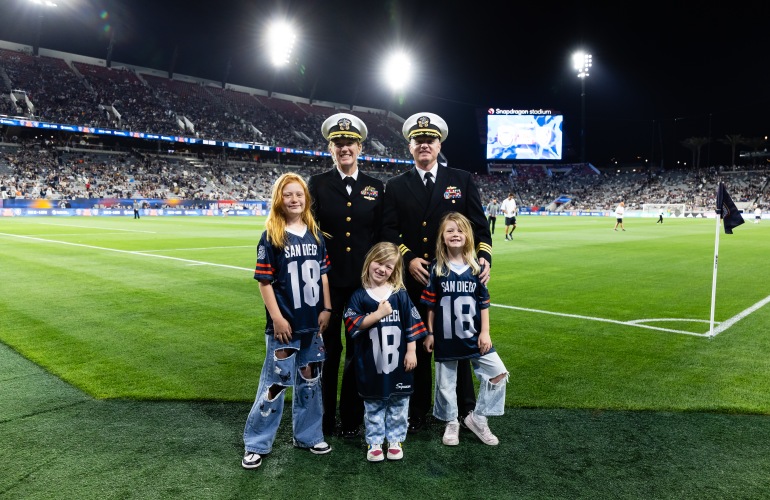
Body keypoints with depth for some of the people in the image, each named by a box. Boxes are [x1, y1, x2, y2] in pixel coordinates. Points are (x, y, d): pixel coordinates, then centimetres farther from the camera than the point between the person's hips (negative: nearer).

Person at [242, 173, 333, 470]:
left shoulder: (315, 234, 5)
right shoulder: (271, 237, -9)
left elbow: (323, 274, 9)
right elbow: (264, 280, -10)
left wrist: (326, 309, 3)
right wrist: (277, 318, -15)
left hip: (312, 322, 5)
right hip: (284, 323, -5)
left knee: (310, 379, 15)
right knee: (276, 382, 2)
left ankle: (308, 435, 31)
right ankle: (256, 444, 18)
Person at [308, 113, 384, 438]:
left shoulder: (375, 188, 7)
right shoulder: (317, 184, 2)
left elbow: (381, 236, 8)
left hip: (364, 281, 2)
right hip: (327, 279, -1)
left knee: (358, 350, 10)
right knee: (327, 350, 9)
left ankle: (351, 418, 25)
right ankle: (323, 419, 25)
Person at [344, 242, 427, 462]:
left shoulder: (400, 295, -3)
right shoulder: (359, 296, -4)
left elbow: (412, 325, 0)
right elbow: (353, 325, -12)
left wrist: (411, 352, -2)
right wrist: (378, 315, -20)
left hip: (397, 361, 1)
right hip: (371, 364, 0)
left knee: (398, 405, 13)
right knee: (373, 406, 13)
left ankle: (395, 440, 29)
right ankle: (374, 443, 26)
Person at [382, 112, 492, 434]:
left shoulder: (462, 180, 6)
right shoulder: (396, 186, 7)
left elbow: (479, 225, 3)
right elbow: (389, 231, 0)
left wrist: (484, 257, -14)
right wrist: (409, 259, -15)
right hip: (414, 279, 0)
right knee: (417, 346, 9)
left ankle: (466, 410, 25)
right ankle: (418, 412, 24)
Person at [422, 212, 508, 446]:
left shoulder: (476, 268, 0)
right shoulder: (436, 268, -5)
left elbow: (484, 303, 3)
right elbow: (430, 304, -1)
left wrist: (485, 332, -2)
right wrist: (430, 333, -1)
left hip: (473, 336, 2)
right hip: (445, 338, -1)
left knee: (499, 373, -4)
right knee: (445, 383, 9)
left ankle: (478, 418, 13)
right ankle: (451, 423, 31)